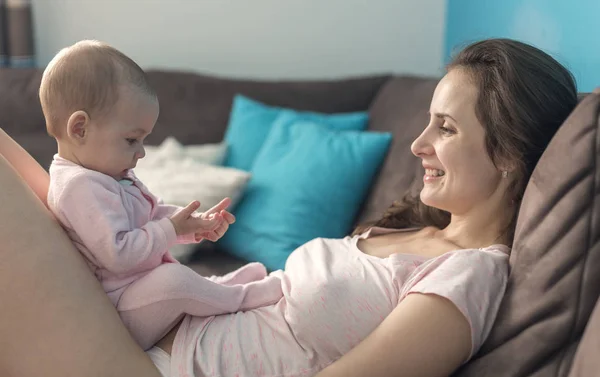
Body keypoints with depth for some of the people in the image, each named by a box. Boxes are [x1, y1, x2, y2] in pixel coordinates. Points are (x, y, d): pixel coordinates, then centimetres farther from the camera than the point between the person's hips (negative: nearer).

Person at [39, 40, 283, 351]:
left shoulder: (106, 175, 10)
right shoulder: (82, 187, -24)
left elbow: (154, 214, 14)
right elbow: (117, 254, -31)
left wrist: (196, 223, -3)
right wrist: (172, 228, -22)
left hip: (143, 288, 11)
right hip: (122, 311, -11)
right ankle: (245, 296, -16)